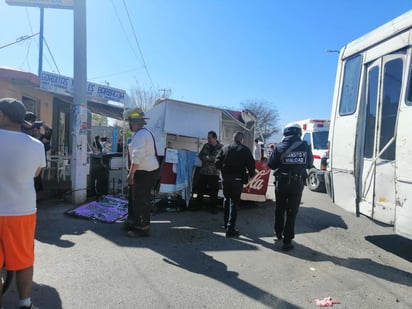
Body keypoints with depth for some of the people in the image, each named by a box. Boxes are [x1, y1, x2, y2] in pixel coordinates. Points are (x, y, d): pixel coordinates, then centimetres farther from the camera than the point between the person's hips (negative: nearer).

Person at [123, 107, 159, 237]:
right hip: (149, 171, 10)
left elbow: (137, 157, -25)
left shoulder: (140, 135, -17)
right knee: (134, 197, 20)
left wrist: (131, 174, -20)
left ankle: (142, 228, 12)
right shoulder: (146, 132, 16)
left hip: (144, 173, -10)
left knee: (141, 201, 0)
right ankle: (133, 222, 34)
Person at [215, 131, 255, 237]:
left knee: (227, 200, 19)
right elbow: (251, 164, -6)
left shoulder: (225, 148, 4)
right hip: (238, 179, -3)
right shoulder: (245, 150, -4)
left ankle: (226, 223, 31)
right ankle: (230, 228, -3)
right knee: (234, 202, 0)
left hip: (226, 178, 4)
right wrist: (250, 174, 11)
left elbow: (218, 162, -1)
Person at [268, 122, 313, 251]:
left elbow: (271, 164, -3)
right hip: (297, 183, 0)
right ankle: (287, 241, 6)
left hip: (282, 182, 0)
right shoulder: (305, 147, -3)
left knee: (280, 209, 20)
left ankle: (278, 232, 36)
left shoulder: (280, 147, -7)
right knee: (292, 212, 5)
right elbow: (309, 164, 8)